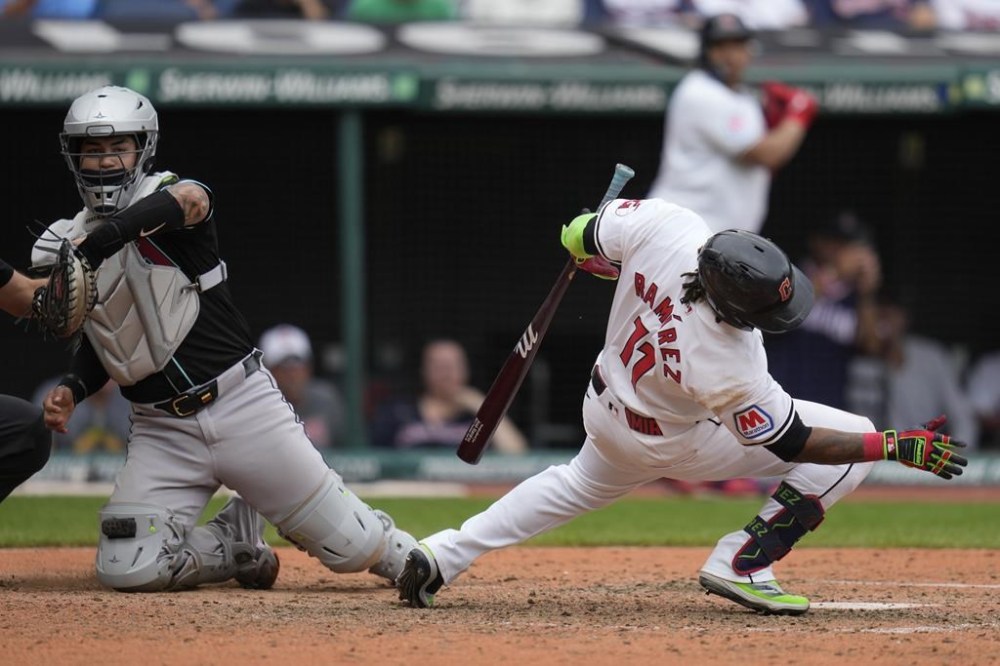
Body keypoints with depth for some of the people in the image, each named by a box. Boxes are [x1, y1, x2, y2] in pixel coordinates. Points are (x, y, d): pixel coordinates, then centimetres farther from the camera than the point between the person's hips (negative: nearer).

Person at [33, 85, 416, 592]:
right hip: (161, 431, 4)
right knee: (126, 570, -13)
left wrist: (96, 242, -45)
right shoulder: (63, 246, 7)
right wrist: (72, 389, -3)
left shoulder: (164, 197, -8)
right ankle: (237, 540, 14)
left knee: (348, 544, -1)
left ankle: (409, 559, 35)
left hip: (241, 403, -4)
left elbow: (190, 200, -35)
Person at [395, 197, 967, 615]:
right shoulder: (731, 369, -40)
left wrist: (584, 237, 11)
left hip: (604, 404, 6)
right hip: (667, 444, -6)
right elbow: (792, 441, -25)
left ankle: (442, 557, 32)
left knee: (583, 485, 39)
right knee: (850, 440, -8)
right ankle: (741, 564, 0)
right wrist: (901, 447, -25)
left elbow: (580, 239, -14)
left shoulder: (667, 226, -34)